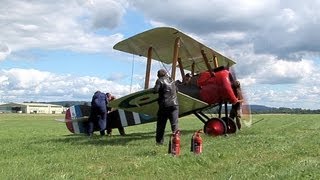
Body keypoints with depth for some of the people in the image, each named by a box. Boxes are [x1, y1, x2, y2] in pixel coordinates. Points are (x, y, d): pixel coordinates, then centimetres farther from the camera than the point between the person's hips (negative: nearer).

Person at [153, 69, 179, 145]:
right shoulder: (172, 80, 14)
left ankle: (159, 141, 11)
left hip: (164, 105, -3)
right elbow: (176, 90, 24)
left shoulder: (160, 80, -2)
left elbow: (155, 90, -13)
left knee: (161, 124, 7)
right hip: (174, 104, 3)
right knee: (174, 123, -1)